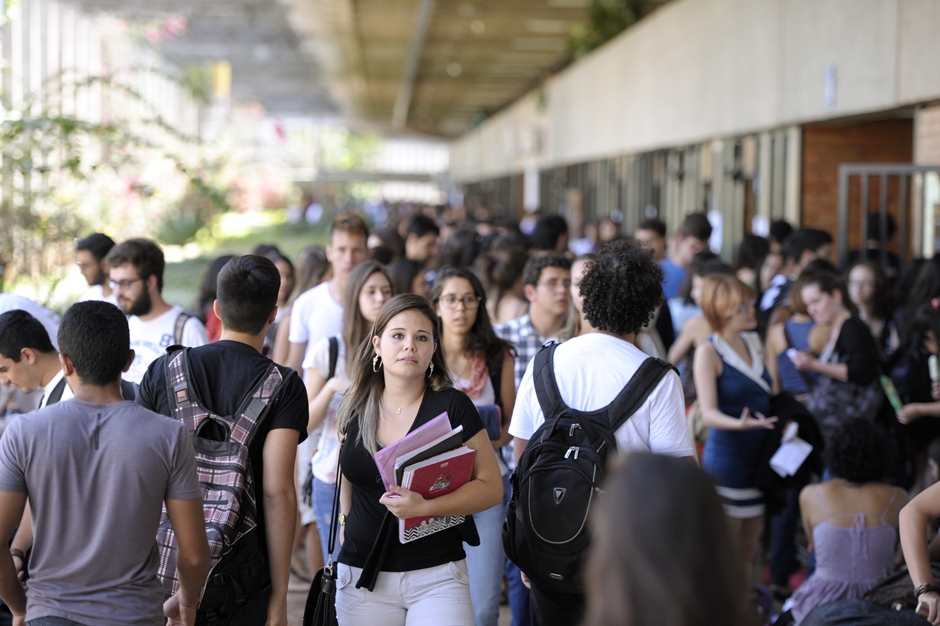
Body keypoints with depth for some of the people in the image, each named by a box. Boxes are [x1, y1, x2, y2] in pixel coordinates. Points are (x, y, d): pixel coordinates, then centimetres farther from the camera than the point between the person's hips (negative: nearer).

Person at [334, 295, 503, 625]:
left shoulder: (452, 406, -5)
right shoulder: (355, 408, 6)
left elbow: (491, 487, -8)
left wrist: (424, 507, -19)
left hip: (437, 576, -3)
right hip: (362, 577, 3)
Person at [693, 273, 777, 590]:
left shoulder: (753, 342, 10)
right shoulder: (708, 352, -11)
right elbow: (708, 413, -20)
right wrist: (739, 424, -38)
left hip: (759, 456, 7)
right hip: (725, 460, -7)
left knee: (748, 549, 13)